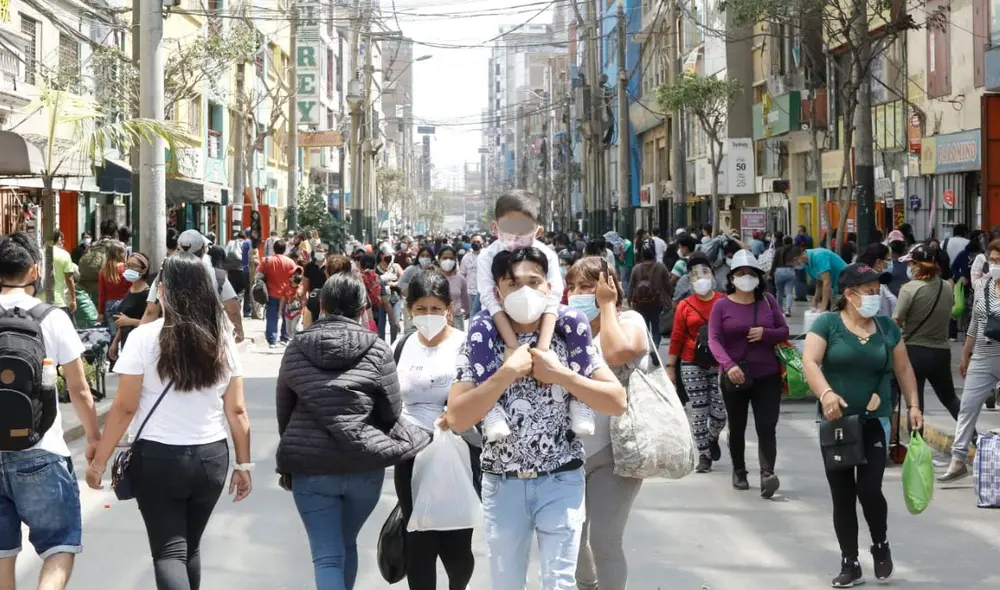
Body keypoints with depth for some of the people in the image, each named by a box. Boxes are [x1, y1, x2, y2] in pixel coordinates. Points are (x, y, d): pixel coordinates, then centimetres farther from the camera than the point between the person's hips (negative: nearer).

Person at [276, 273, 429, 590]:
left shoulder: (297, 348, 2)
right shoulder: (377, 350, -4)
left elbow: (283, 409, 10)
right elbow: (392, 413, 0)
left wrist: (292, 456, 25)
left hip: (309, 465, 0)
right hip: (364, 464, 0)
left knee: (327, 556, 1)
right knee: (347, 544, 22)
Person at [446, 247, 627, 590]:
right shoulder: (482, 340, -4)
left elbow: (617, 403, -8)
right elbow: (456, 419, -13)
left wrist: (560, 374, -17)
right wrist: (506, 373, -21)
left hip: (561, 480, -1)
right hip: (502, 483, 1)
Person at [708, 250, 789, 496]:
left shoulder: (767, 300, 3)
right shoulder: (722, 305, -4)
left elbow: (784, 332, 8)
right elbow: (714, 339, -12)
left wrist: (765, 333, -15)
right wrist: (728, 365, -28)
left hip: (767, 376, 0)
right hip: (735, 377, 0)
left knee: (766, 426, -11)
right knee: (737, 427, 14)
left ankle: (767, 474, -20)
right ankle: (739, 471, 31)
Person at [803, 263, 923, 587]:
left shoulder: (887, 327, 7)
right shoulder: (827, 323, -4)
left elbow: (903, 369, 15)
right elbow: (809, 361, -14)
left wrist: (913, 405, 6)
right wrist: (826, 393, -31)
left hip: (875, 422, 1)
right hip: (836, 422, -1)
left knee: (869, 490, -11)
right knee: (842, 496, 5)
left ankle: (880, 545, 17)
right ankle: (850, 564, 15)